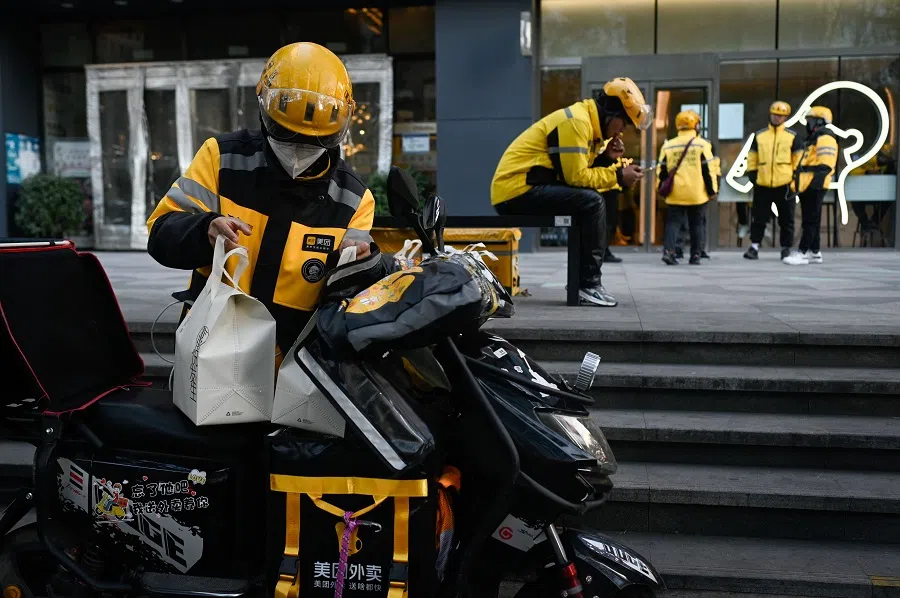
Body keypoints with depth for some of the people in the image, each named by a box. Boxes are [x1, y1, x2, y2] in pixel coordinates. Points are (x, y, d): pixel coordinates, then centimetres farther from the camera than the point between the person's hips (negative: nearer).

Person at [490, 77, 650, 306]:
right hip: (517, 188, -10)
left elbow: (580, 173, 11)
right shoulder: (576, 121, -13)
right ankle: (589, 283, -14)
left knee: (594, 202, 11)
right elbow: (576, 176, -18)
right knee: (593, 202, -20)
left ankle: (583, 280, 11)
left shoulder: (587, 123, 18)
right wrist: (617, 176, -9)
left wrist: (617, 171, 1)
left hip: (521, 189, 10)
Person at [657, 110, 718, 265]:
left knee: (673, 222, 6)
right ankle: (695, 256, 10)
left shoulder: (668, 146, 6)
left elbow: (661, 171, 9)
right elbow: (709, 170, -5)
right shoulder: (702, 145, -3)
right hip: (697, 193, -2)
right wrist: (712, 190, 2)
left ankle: (668, 250, -12)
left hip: (675, 194, 2)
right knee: (696, 224, 8)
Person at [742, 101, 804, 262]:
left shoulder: (792, 136, 3)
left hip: (785, 185, -1)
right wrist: (752, 175, 4)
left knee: (786, 219, 6)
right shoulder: (759, 135, 9)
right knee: (759, 217, 3)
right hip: (762, 185, 1)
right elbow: (752, 158, 12)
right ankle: (754, 247, 9)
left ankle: (786, 249, 14)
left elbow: (799, 159, 4)